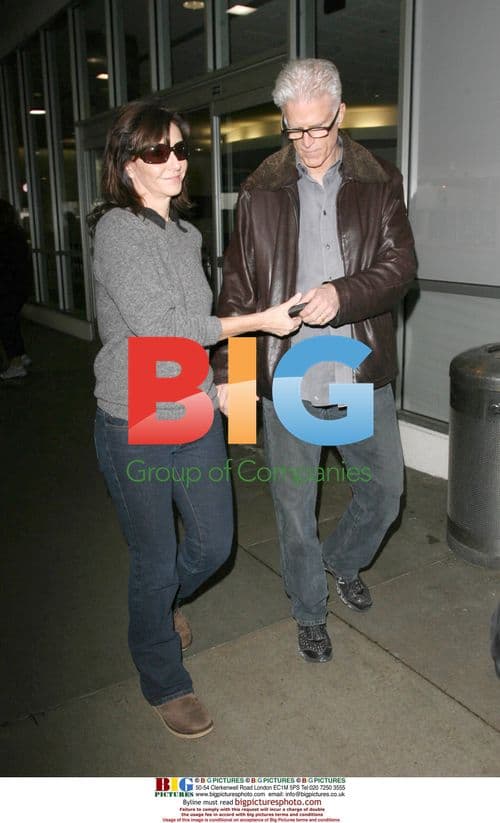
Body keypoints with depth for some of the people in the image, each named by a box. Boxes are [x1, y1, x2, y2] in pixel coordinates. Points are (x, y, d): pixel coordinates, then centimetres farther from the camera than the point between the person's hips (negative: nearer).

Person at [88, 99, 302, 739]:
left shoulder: (184, 231, 10)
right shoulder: (117, 230, -13)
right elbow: (158, 325, -20)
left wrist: (209, 382, 14)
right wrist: (260, 321, -16)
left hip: (195, 416, 7)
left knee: (214, 544, 16)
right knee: (155, 562, 8)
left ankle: (159, 602, 50)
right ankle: (164, 683, 33)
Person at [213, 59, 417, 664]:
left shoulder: (379, 183, 3)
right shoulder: (260, 192, 2)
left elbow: (400, 266, -6)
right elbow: (236, 288, 4)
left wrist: (343, 293, -25)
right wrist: (227, 369, 0)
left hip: (362, 372, 1)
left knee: (386, 487, 13)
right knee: (294, 507, 10)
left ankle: (343, 561, 45)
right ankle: (310, 614, 34)